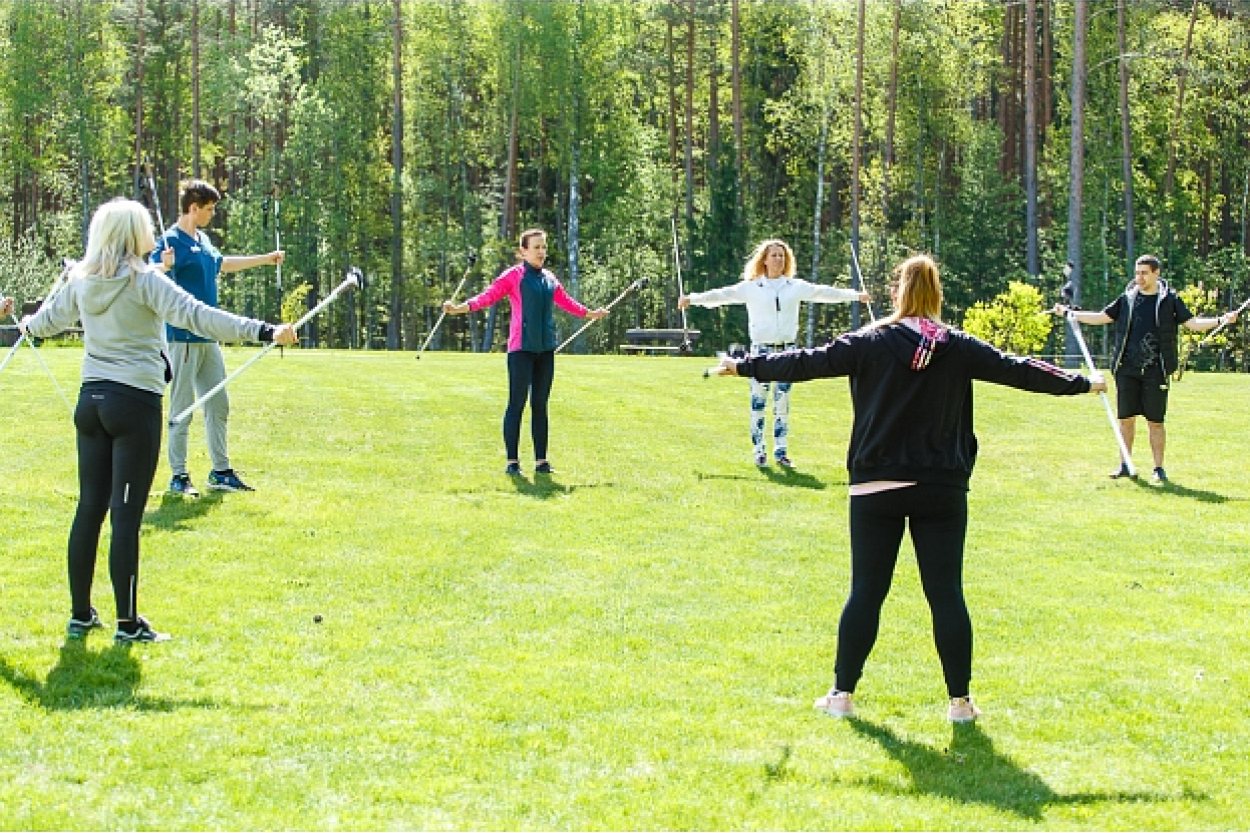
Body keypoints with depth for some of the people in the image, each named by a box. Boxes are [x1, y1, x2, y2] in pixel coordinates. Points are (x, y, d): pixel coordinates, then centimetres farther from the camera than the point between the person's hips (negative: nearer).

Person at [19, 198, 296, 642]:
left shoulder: (83, 282, 8)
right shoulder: (144, 280, -11)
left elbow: (48, 318, 27)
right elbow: (197, 316, -23)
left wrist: (29, 325, 51)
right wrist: (264, 331, -28)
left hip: (91, 401, 6)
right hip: (134, 405, -6)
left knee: (89, 507, 12)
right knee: (126, 514, -3)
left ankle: (80, 614, 19)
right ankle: (128, 622, 1)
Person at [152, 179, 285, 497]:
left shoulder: (204, 241, 15)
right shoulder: (171, 242, -13)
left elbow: (221, 264, 35)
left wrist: (265, 259, 43)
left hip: (208, 337, 9)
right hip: (183, 337, -9)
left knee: (218, 405, 12)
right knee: (182, 409, -4)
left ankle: (220, 471, 20)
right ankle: (178, 476, 3)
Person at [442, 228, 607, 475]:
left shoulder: (549, 278, 15)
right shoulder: (513, 275, -3)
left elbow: (565, 302, 29)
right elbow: (489, 296, -12)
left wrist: (589, 313, 40)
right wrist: (461, 308, -26)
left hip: (546, 348, 6)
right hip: (521, 348, -6)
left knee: (540, 404, 8)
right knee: (517, 403, -4)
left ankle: (541, 460, 12)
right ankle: (512, 461, 0)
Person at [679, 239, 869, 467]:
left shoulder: (796, 286, 9)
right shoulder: (750, 287, 3)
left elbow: (823, 293, 8)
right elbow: (722, 295, -1)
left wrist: (855, 295, 3)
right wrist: (693, 298, -11)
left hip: (787, 350, 2)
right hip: (761, 350, -2)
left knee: (783, 402, 4)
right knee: (758, 401, -2)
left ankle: (781, 451, 10)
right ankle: (759, 451, 4)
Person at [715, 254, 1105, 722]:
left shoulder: (869, 344, -2)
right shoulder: (958, 348, 0)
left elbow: (806, 363, 2)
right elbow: (1017, 371, 8)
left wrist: (745, 368, 14)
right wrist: (1082, 384, 20)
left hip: (875, 489, 0)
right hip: (941, 490, 0)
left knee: (866, 591, 6)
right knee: (946, 594, 4)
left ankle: (842, 693, 11)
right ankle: (960, 701, 7)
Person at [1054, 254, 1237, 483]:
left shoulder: (1170, 300, 4)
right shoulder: (1127, 299, 10)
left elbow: (1192, 324, 3)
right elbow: (1101, 317, 15)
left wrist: (1220, 320, -10)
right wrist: (1069, 313, 11)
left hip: (1155, 371, -3)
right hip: (1127, 370, 3)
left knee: (1155, 421, -1)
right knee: (1126, 419, 6)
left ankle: (1158, 468, 7)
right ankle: (1125, 465, 17)